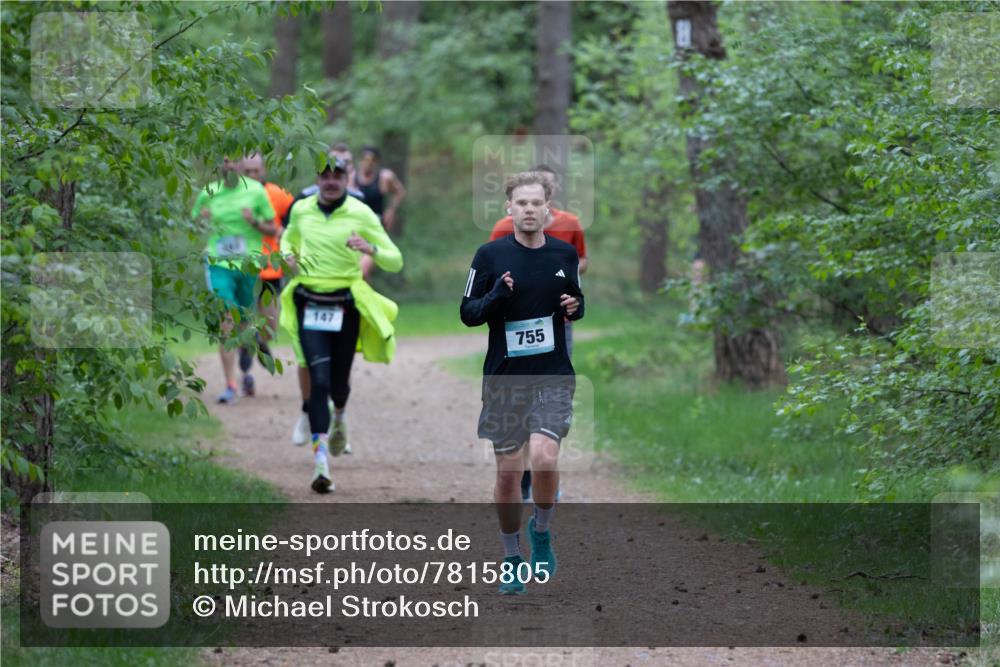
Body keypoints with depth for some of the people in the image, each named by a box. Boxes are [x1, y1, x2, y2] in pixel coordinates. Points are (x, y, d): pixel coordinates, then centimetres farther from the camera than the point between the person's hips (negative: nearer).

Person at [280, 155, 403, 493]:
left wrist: (370, 249, -26)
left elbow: (395, 262, -5)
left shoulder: (361, 214, -4)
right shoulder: (300, 210, 4)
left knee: (339, 380, 11)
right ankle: (321, 462, -18)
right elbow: (288, 238, 27)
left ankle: (340, 415, 50)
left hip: (346, 306, 0)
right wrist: (288, 255, 3)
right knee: (319, 379, -14)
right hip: (309, 305, 0)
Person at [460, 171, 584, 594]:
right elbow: (468, 313, -1)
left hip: (553, 375, 0)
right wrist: (497, 296, -20)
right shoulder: (490, 255, -4)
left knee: (544, 458, -19)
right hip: (504, 380, 0)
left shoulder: (565, 254, 4)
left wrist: (575, 306, -4)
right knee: (508, 472, 4)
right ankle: (512, 559, 21)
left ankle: (541, 531, 9)